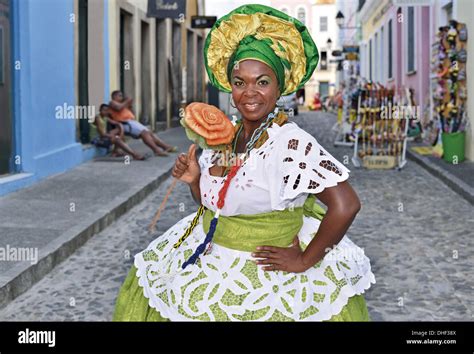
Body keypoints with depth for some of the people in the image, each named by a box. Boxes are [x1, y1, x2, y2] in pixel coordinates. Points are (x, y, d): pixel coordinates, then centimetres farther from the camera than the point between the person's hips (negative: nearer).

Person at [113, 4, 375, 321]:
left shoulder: (290, 143, -22)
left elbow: (346, 205, -29)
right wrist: (194, 180, -9)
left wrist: (304, 260, -20)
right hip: (207, 258, 7)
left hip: (266, 276, -7)